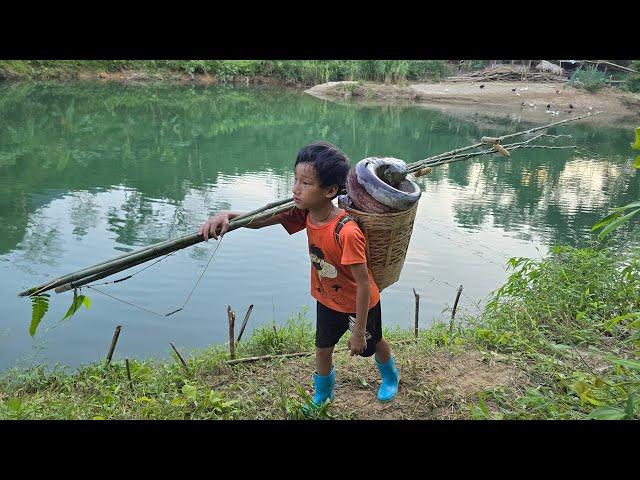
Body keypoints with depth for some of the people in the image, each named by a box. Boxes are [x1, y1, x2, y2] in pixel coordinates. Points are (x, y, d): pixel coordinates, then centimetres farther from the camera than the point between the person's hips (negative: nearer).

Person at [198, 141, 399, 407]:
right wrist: (227, 215, -42)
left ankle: (390, 377, 57)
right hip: (327, 299, 5)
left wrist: (358, 330, -24)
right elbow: (260, 220, -21)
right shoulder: (304, 213, -20)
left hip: (359, 302, -5)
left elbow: (363, 284, -33)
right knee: (322, 348, 21)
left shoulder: (347, 232, -41)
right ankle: (323, 395, 49)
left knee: (373, 342, 24)